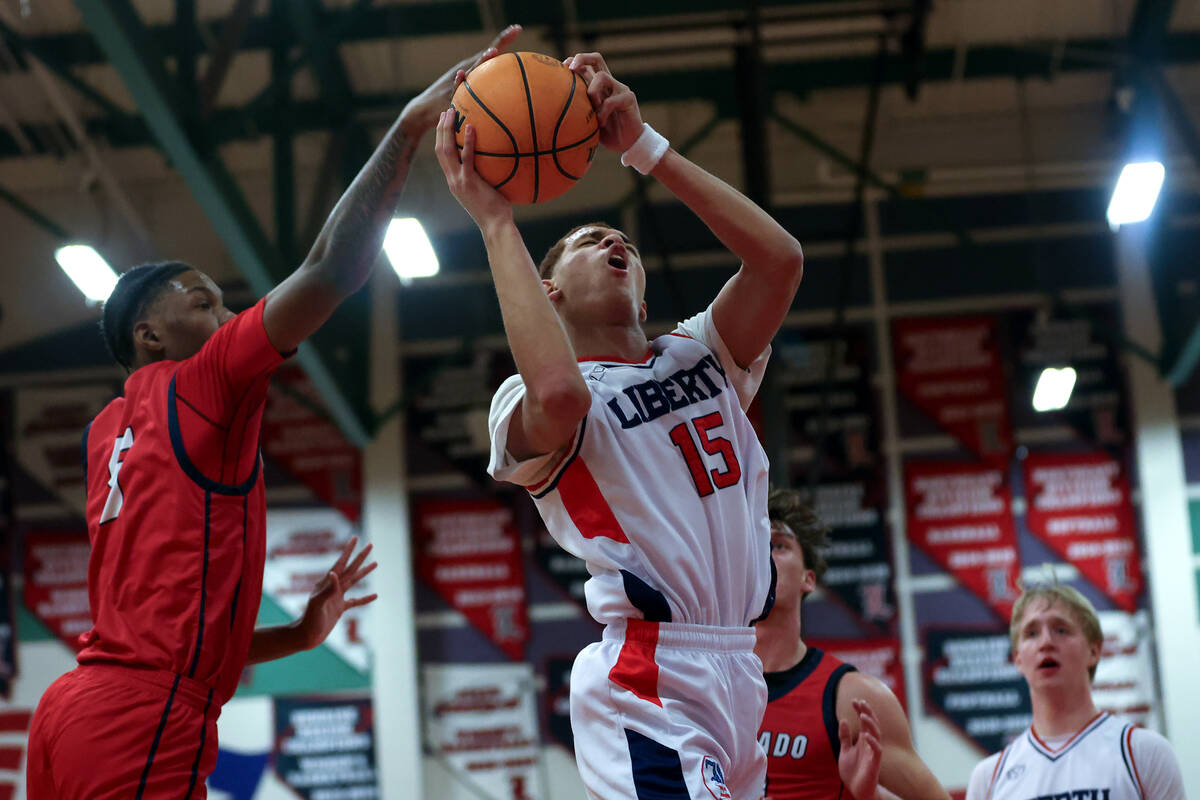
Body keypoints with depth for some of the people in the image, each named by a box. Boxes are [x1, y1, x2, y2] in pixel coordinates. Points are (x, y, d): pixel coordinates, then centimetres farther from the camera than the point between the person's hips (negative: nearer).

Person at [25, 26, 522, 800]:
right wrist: (410, 128, -9)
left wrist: (298, 635, 25)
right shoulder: (196, 388, 1)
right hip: (144, 725, -9)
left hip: (83, 707, 10)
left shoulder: (110, 434, 25)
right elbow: (329, 271, -10)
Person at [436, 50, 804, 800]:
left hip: (740, 675, 7)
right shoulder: (526, 407, 1)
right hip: (650, 688, -7)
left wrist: (642, 143, -4)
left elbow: (781, 258, -1)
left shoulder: (702, 356, 18)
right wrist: (496, 222, -16)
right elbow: (561, 394, -26)